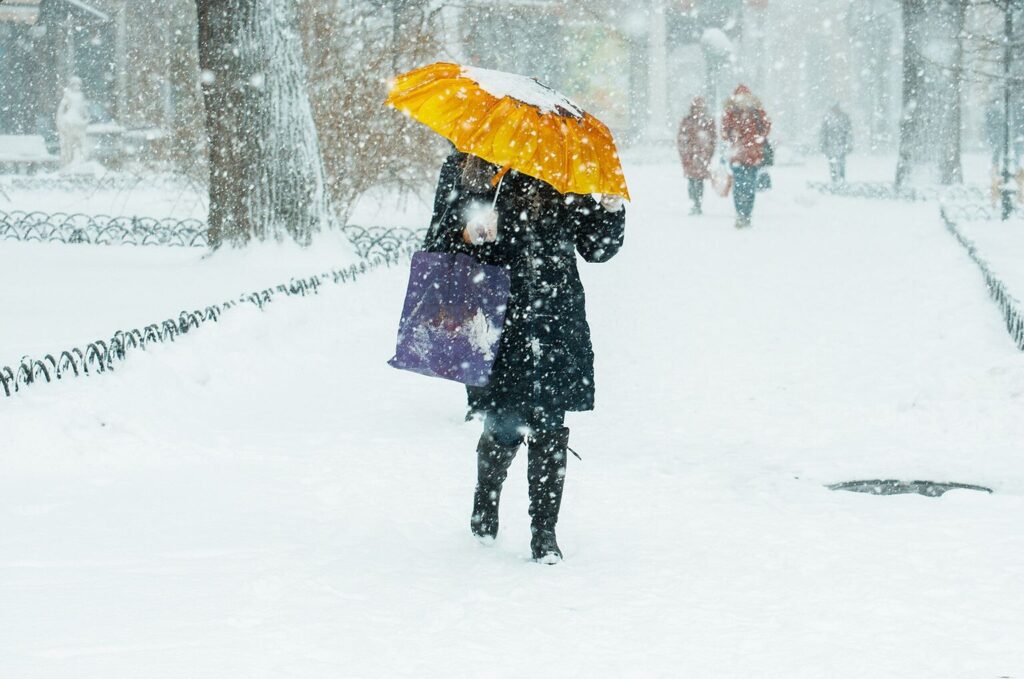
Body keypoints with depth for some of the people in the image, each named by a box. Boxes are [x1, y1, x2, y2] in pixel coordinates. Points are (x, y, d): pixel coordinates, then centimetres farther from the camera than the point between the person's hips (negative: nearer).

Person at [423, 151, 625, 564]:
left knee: (548, 428, -2)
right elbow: (437, 244, 5)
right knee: (504, 426, -1)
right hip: (494, 318, -1)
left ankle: (544, 533, 9)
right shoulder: (464, 169, 5)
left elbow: (596, 248, 13)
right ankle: (484, 511, 28)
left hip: (556, 319, 1)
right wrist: (466, 234, -16)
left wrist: (611, 209, -6)